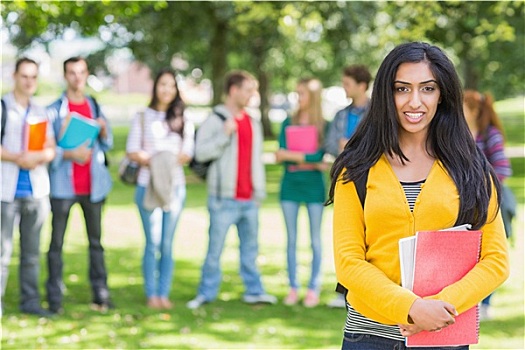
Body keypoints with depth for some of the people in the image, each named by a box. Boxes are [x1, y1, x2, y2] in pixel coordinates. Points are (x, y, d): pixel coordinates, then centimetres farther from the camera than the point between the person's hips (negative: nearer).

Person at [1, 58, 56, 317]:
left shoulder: (40, 113, 16)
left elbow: (51, 149, 10)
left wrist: (40, 156, -11)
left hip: (35, 190, 5)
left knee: (32, 251, 7)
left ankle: (30, 300, 12)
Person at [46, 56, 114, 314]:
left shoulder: (95, 107, 11)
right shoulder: (54, 110, -1)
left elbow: (107, 145, 13)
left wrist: (104, 131, -8)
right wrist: (69, 154, -20)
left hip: (92, 184, 4)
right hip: (63, 186, -3)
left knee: (96, 241, 5)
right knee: (57, 242, -2)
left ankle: (101, 294, 9)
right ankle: (55, 299, 0)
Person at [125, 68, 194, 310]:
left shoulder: (182, 120, 12)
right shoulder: (143, 117, 7)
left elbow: (188, 153, 4)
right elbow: (132, 151, 1)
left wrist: (170, 161, -13)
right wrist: (149, 160, -14)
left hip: (175, 186, 2)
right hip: (148, 185, -2)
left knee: (167, 244, 3)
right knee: (153, 243, -5)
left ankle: (164, 294, 9)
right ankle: (151, 294, 2)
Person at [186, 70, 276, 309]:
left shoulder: (253, 123, 14)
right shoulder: (215, 121, -5)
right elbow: (201, 152, -14)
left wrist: (260, 191, 15)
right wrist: (224, 135, -20)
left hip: (249, 199, 6)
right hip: (224, 198, -5)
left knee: (250, 247, 10)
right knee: (215, 248, -1)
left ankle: (254, 291, 16)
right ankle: (207, 293, 7)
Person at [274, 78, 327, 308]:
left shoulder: (323, 126, 0)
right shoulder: (288, 123, 7)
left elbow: (319, 156, -13)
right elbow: (281, 155, -4)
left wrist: (290, 156, -16)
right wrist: (307, 161, -16)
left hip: (314, 187, -2)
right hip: (290, 186, 2)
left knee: (315, 239, 3)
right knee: (291, 239, 5)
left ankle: (313, 289, 9)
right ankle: (293, 288, 12)